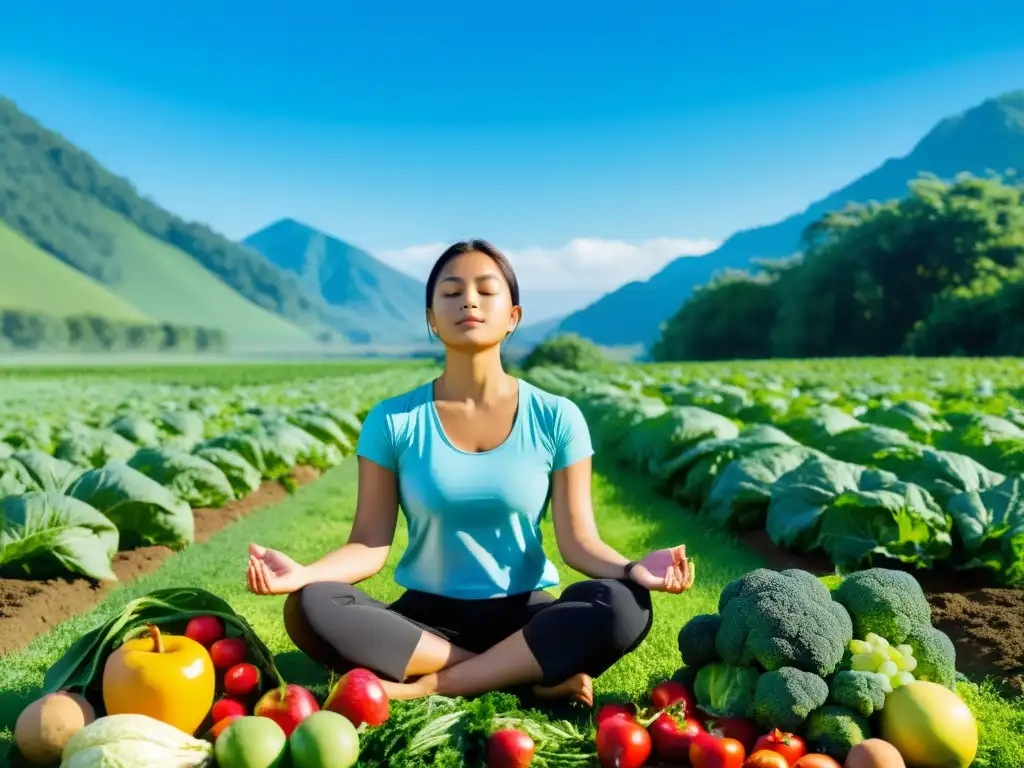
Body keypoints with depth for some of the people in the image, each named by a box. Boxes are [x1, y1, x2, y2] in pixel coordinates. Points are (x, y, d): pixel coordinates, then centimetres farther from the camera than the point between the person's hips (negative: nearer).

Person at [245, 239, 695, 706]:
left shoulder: (555, 417, -2)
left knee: (622, 606, -30)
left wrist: (631, 569, -26)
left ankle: (428, 685, -21)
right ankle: (535, 676, -22)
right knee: (309, 609, -28)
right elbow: (371, 544, -5)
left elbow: (577, 539, -5)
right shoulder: (393, 422, -2)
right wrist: (302, 573, -24)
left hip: (524, 618, 0)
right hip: (426, 618, 1)